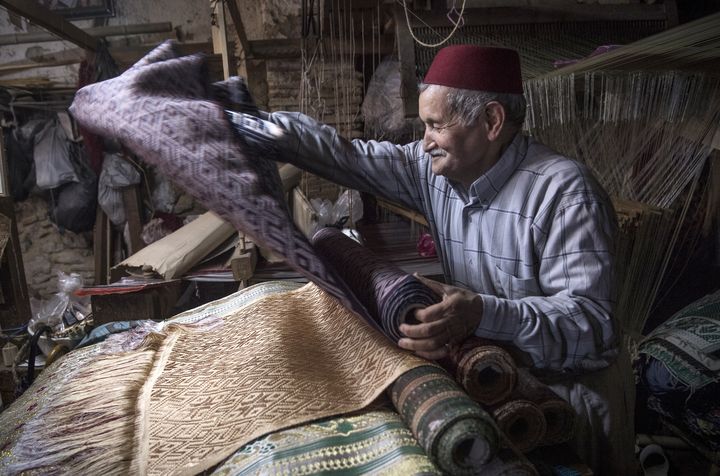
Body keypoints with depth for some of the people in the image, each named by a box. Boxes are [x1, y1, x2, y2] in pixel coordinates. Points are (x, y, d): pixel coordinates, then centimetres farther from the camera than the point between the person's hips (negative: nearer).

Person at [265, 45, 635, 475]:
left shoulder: (565, 191, -21)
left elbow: (591, 321, -27)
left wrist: (483, 314, -44)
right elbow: (344, 155, 1)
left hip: (572, 385, -6)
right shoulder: (434, 170, -1)